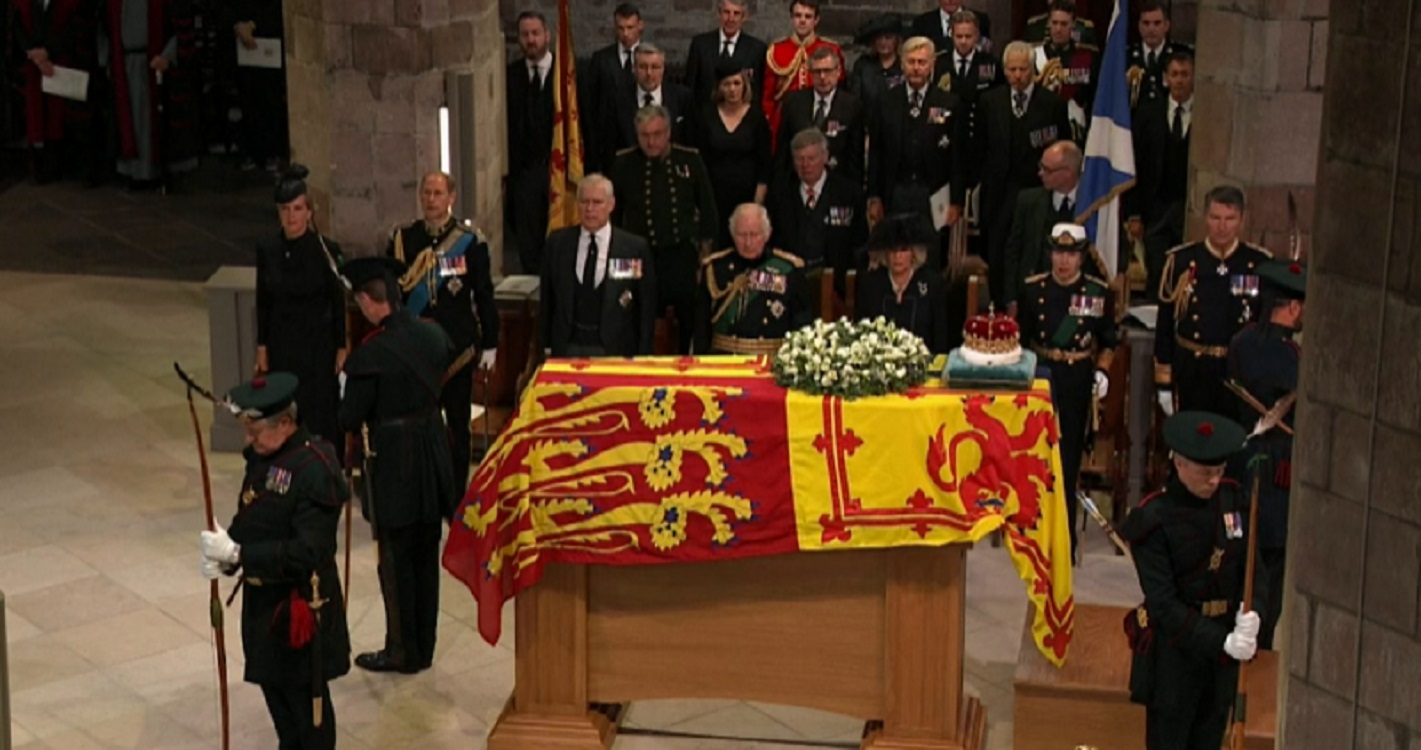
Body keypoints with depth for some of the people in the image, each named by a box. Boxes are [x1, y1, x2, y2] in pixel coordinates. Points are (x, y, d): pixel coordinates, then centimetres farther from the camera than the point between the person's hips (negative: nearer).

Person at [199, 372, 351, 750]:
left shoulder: (316, 469, -25)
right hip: (262, 596, 8)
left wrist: (238, 554, -30)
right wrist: (224, 552, -10)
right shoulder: (261, 455, 2)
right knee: (272, 684, 22)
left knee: (306, 697, 7)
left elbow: (307, 552, -29)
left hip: (300, 603, -8)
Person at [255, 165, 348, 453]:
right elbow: (263, 302, 7)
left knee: (319, 417, 0)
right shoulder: (267, 249, 1)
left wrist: (341, 348, -6)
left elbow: (338, 303, -5)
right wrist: (262, 347, 6)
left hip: (317, 345, -3)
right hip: (281, 345, 3)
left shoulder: (326, 250, -9)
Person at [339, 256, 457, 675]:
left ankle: (403, 652, 18)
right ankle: (424, 647, 27)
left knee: (396, 562, 7)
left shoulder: (370, 354, -22)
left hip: (393, 467, -7)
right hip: (434, 461, 7)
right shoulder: (434, 335, -2)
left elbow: (350, 419, -16)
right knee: (426, 557, 16)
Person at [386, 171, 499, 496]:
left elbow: (484, 295, 0)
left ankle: (457, 493, 17)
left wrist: (490, 344, -1)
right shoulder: (403, 238, 3)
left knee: (457, 421, 7)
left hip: (457, 345, -2)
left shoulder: (470, 240, -3)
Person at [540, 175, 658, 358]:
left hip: (613, 351, -2)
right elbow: (547, 300, 10)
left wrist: (641, 357, -3)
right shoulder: (557, 242, 5)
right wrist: (546, 345, 7)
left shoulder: (635, 247, -3)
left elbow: (647, 308, 0)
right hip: (567, 349, 2)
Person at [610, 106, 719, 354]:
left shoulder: (690, 160, -2)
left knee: (689, 319, 7)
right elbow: (614, 210, 9)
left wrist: (706, 242, 9)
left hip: (682, 253, 1)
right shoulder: (624, 163, -2)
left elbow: (707, 204, 9)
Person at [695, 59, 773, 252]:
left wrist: (758, 203, -6)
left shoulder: (756, 116, -1)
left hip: (747, 195, -1)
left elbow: (765, 164, -1)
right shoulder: (708, 115, 3)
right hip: (715, 195, 1)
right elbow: (701, 160, 4)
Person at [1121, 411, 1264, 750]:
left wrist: (1248, 611, -13)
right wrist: (1220, 641, -26)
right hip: (1173, 648, -5)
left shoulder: (1231, 499, -1)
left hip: (1224, 637, 5)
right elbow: (1163, 602, -19)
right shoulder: (1153, 519, -18)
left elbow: (1250, 563, 8)